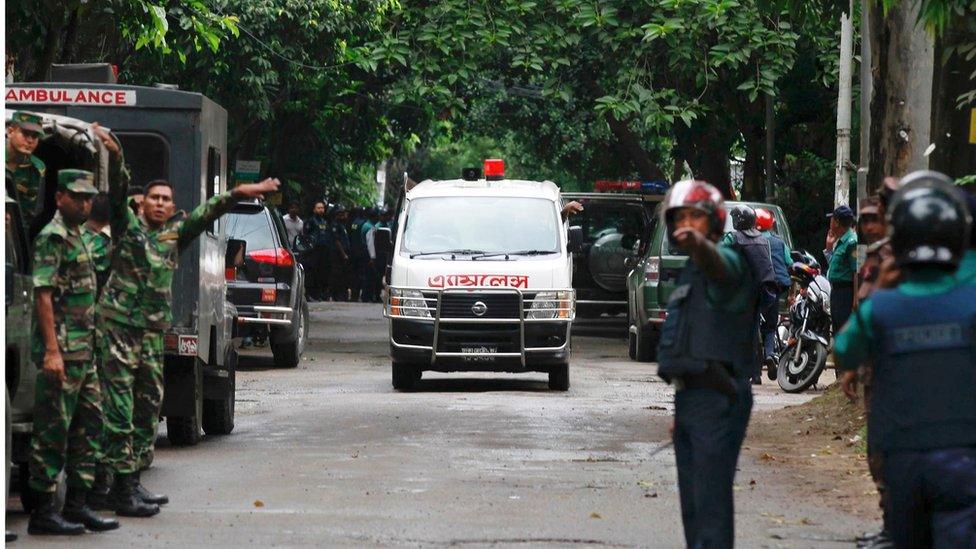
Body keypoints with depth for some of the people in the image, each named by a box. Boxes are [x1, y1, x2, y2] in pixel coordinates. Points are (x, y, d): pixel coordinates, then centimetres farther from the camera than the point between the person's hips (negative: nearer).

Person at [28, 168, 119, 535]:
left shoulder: (78, 236, 18)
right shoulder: (52, 237, -10)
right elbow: (43, 294, -17)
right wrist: (52, 350, -23)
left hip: (84, 352, 10)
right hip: (62, 351, -10)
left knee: (88, 425, 11)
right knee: (53, 431, -6)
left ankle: (76, 505, 16)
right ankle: (43, 512, -2)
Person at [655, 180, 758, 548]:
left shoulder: (727, 262, -11)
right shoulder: (690, 271, 19)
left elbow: (718, 266, -38)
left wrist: (698, 243, -61)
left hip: (717, 400, -10)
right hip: (688, 396, 10)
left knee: (711, 503, -14)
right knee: (693, 504, 15)